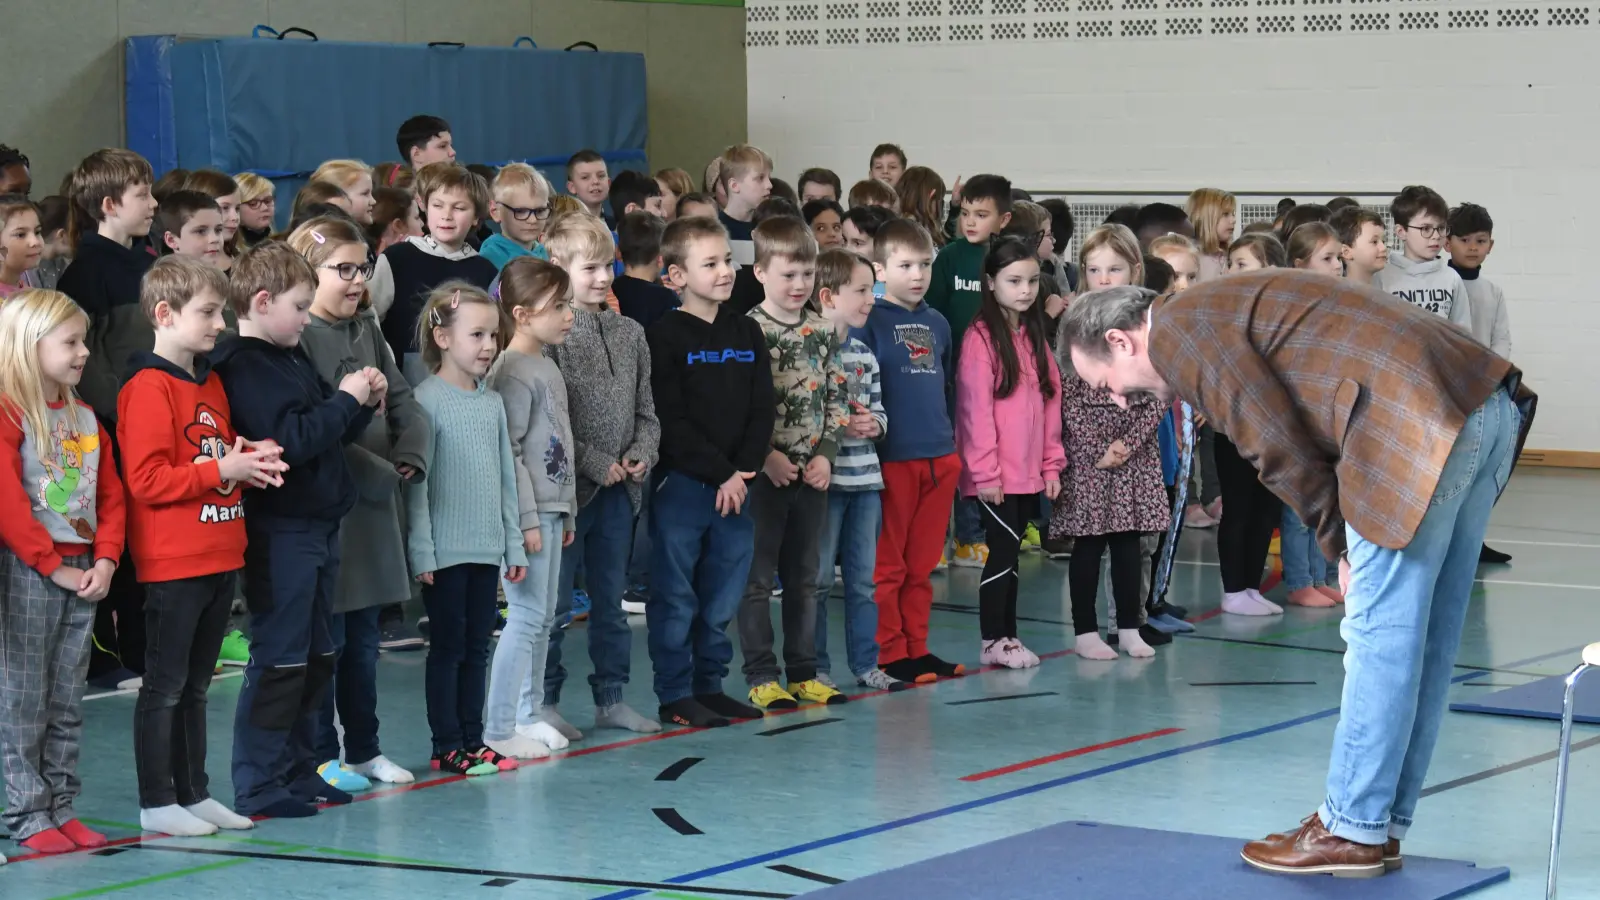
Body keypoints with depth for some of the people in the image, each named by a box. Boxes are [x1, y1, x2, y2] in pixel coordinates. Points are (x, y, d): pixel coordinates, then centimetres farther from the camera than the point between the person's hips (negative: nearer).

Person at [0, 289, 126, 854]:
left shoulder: (86, 419, 13)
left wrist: (105, 559, -2)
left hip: (82, 573, 7)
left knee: (67, 703, 11)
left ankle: (60, 806, 17)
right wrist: (53, 566, -16)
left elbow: (111, 496, 12)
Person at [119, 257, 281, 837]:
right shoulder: (148, 389, -13)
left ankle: (194, 793, 22)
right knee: (165, 685, -1)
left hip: (219, 559, 9)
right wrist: (220, 471, -20)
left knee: (196, 684, 15)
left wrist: (253, 463, 5)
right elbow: (146, 480, -19)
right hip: (172, 564, -9)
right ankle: (157, 804, 5)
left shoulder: (211, 384, 15)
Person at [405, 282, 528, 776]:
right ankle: (447, 746, 8)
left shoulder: (493, 402, 10)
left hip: (487, 548, 6)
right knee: (447, 647, 1)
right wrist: (421, 551, -14)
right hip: (446, 550, -6)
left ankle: (473, 739, 18)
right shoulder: (427, 400, -10)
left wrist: (514, 545, 12)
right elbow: (417, 481, -11)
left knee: (477, 647, 11)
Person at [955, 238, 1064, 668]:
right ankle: (993, 641, 3)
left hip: (1029, 471, 7)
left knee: (1010, 552, 11)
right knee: (1003, 548, -5)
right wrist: (984, 470, -15)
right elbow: (975, 407, -13)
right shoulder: (981, 337, -10)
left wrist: (1052, 464, 10)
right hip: (995, 474, -7)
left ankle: (1007, 636, 16)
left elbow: (1050, 402, 15)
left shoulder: (1034, 336, 13)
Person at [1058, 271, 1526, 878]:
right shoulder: (1220, 311, 26)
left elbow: (1280, 450, -8)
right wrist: (1351, 543, 12)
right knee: (1426, 636, 14)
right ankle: (1383, 826, 22)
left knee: (1381, 629, -2)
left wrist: (1342, 546, 4)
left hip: (1420, 423, -10)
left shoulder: (1178, 331, -3)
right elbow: (1306, 433, 22)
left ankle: (1353, 832, 5)